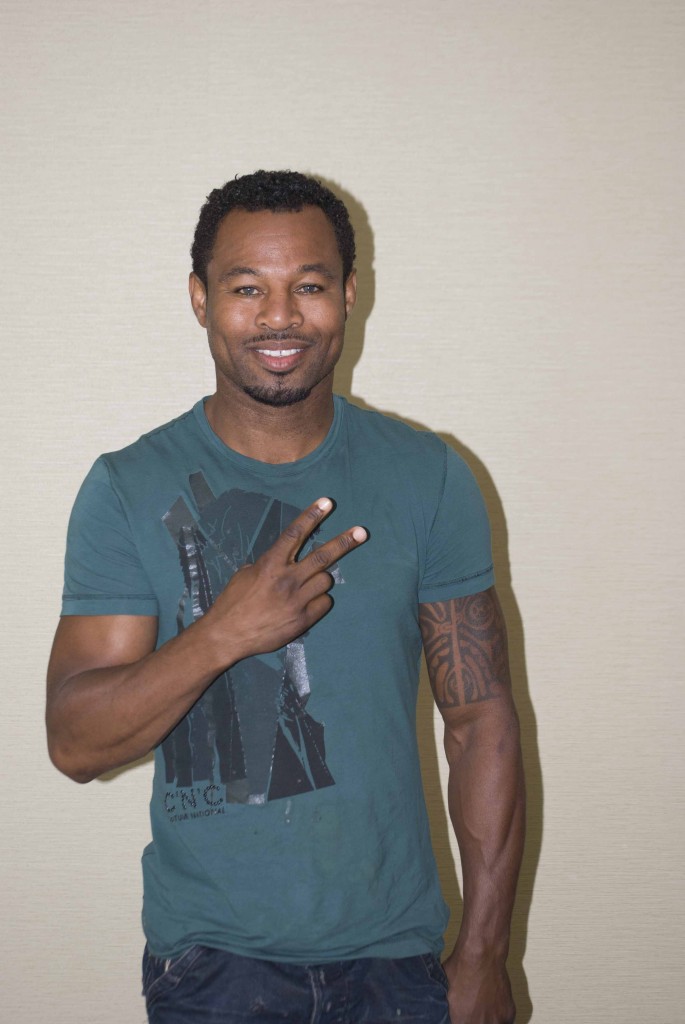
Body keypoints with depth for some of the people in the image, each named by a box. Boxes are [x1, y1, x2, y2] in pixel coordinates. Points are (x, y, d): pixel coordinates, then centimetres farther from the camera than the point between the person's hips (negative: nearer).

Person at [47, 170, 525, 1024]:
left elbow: (481, 720, -1)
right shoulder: (128, 490, -6)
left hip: (395, 951, 1)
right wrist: (222, 634, -26)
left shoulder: (428, 479, -2)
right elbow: (75, 745, -10)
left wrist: (484, 953, -3)